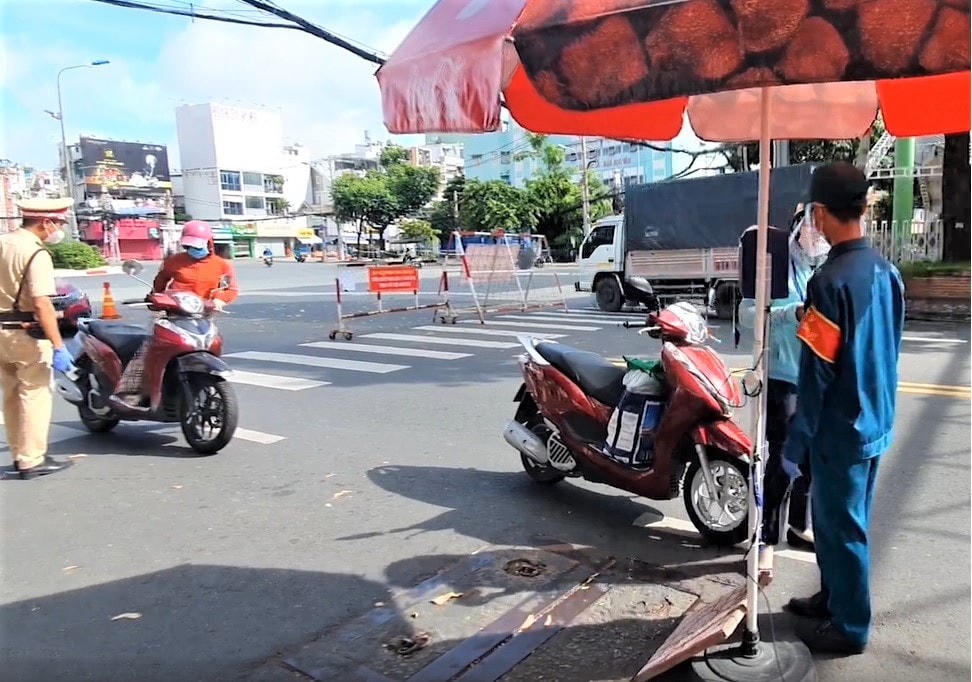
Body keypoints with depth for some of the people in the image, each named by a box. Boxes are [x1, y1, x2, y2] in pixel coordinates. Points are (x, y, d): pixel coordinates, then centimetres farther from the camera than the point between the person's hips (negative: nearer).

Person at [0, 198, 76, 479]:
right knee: (34, 395, 0)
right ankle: (32, 460, 4)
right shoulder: (36, 254, -17)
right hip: (24, 333, -8)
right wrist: (58, 347, -25)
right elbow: (41, 304, -24)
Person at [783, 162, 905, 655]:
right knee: (840, 519, 22)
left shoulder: (830, 280, -23)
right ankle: (834, 597, 39)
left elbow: (816, 373, -21)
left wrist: (796, 442, -12)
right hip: (875, 424, 8)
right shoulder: (887, 272, 3)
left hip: (840, 431, -8)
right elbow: (887, 353, 12)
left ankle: (849, 627, 24)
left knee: (841, 527, 7)